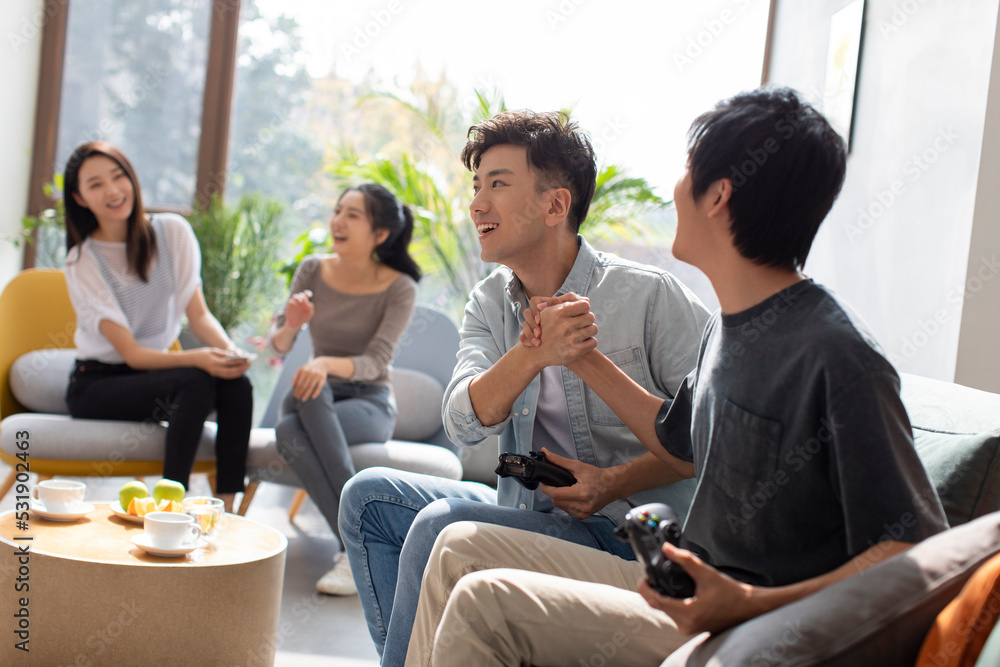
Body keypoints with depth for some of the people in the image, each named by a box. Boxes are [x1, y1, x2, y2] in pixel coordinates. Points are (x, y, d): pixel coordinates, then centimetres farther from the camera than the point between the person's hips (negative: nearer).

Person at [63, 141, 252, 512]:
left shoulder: (173, 231, -1)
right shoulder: (82, 262, -11)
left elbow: (198, 314, -3)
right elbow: (130, 352, -17)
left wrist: (227, 348, -26)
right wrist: (198, 358, -34)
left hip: (156, 368, 4)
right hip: (96, 384, -4)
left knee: (237, 386, -26)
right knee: (197, 383, -32)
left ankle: (226, 508, -25)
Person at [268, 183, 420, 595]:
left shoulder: (399, 288, -8)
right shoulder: (313, 270, 2)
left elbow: (375, 362, -18)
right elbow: (278, 346, 1)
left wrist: (328, 364, -38)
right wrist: (290, 325, -23)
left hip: (371, 404, -3)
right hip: (320, 397, 3)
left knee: (301, 412, -36)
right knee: (289, 434, -35)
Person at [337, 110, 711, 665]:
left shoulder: (650, 296, -12)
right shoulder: (489, 304, 6)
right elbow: (464, 422, -11)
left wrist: (615, 483, -20)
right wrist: (532, 353, -29)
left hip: (624, 533, -6)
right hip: (529, 509, 7)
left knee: (443, 524, -25)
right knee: (369, 495, 0)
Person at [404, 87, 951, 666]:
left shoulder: (838, 356, -22)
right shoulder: (729, 325, 7)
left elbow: (918, 551, -22)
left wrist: (752, 604, -33)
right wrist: (583, 358, 19)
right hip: (684, 591, 9)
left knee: (483, 601, -20)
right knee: (462, 547, 7)